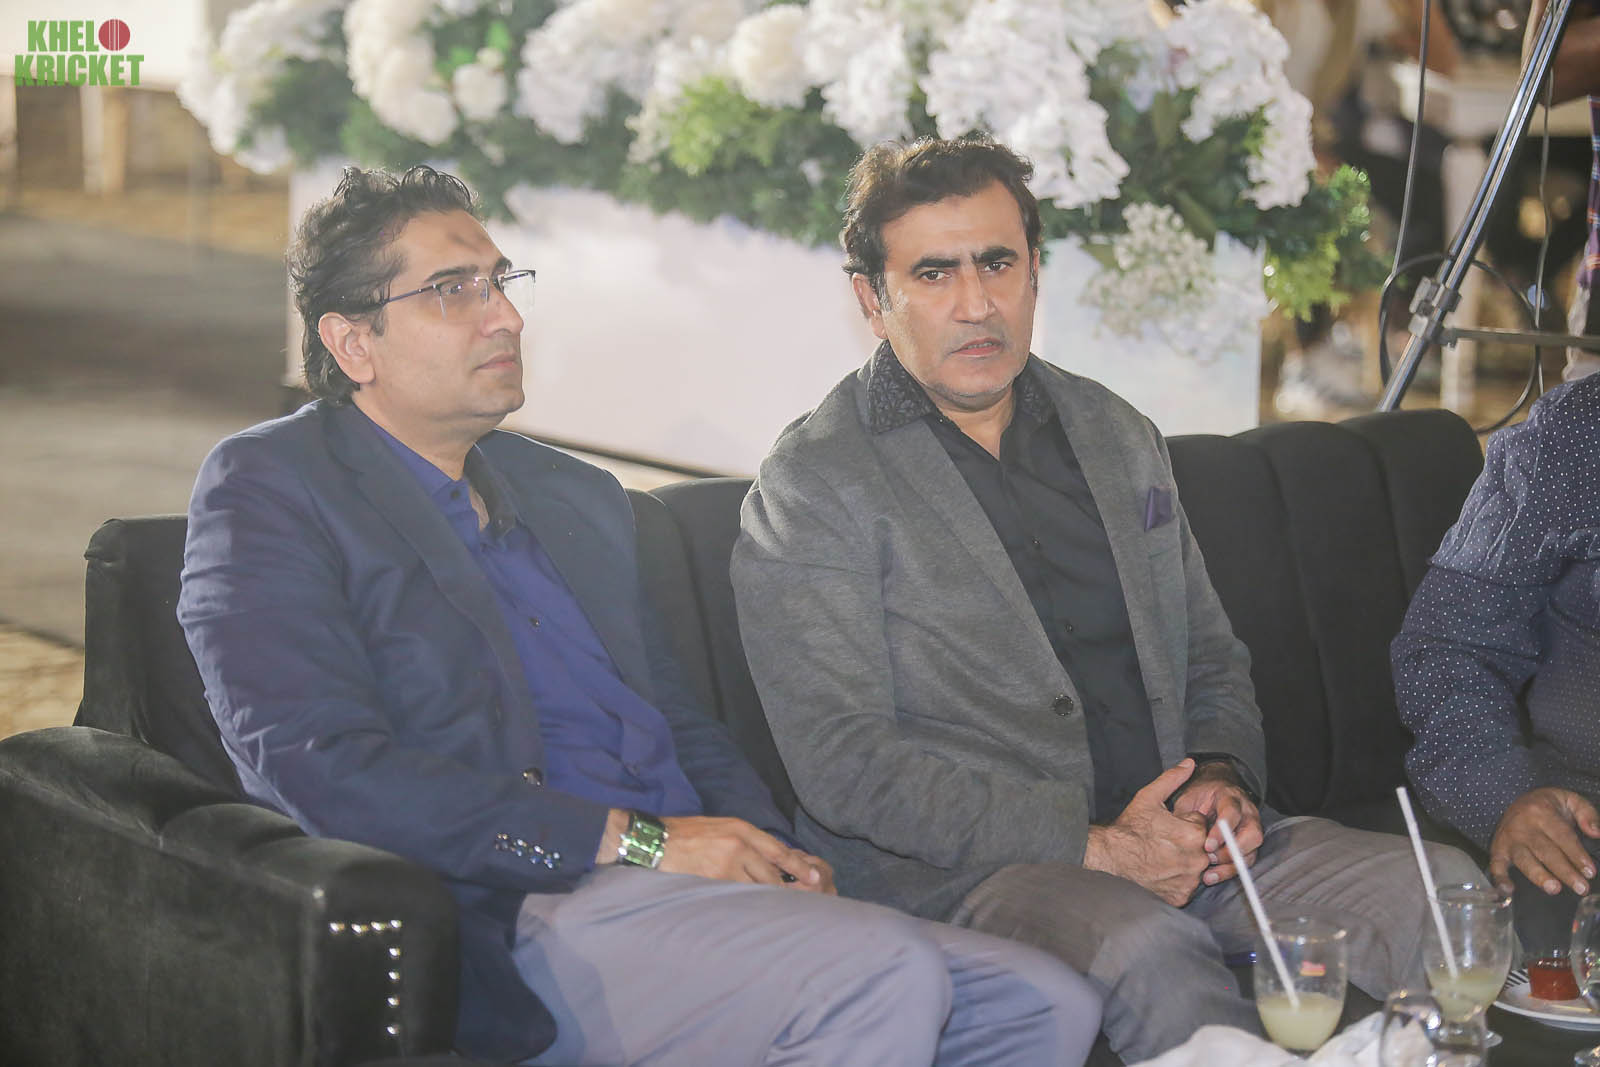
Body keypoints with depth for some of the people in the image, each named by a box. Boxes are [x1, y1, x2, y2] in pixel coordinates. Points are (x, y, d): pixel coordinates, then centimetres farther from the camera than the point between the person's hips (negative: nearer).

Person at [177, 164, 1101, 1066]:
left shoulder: (577, 496, 24)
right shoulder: (269, 488, 1)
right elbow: (326, 770, -12)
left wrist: (775, 854, 2)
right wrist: (638, 841, -14)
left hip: (697, 890, 8)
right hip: (518, 923, -7)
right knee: (882, 982, -29)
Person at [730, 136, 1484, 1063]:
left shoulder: (1120, 438, 18)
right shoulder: (811, 490, -2)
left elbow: (1214, 662, 26)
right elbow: (844, 763, -10)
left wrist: (1225, 781, 1)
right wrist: (1091, 846, -16)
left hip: (1177, 836, 6)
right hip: (960, 871, -6)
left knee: (1441, 887, -17)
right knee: (1142, 947, -38)